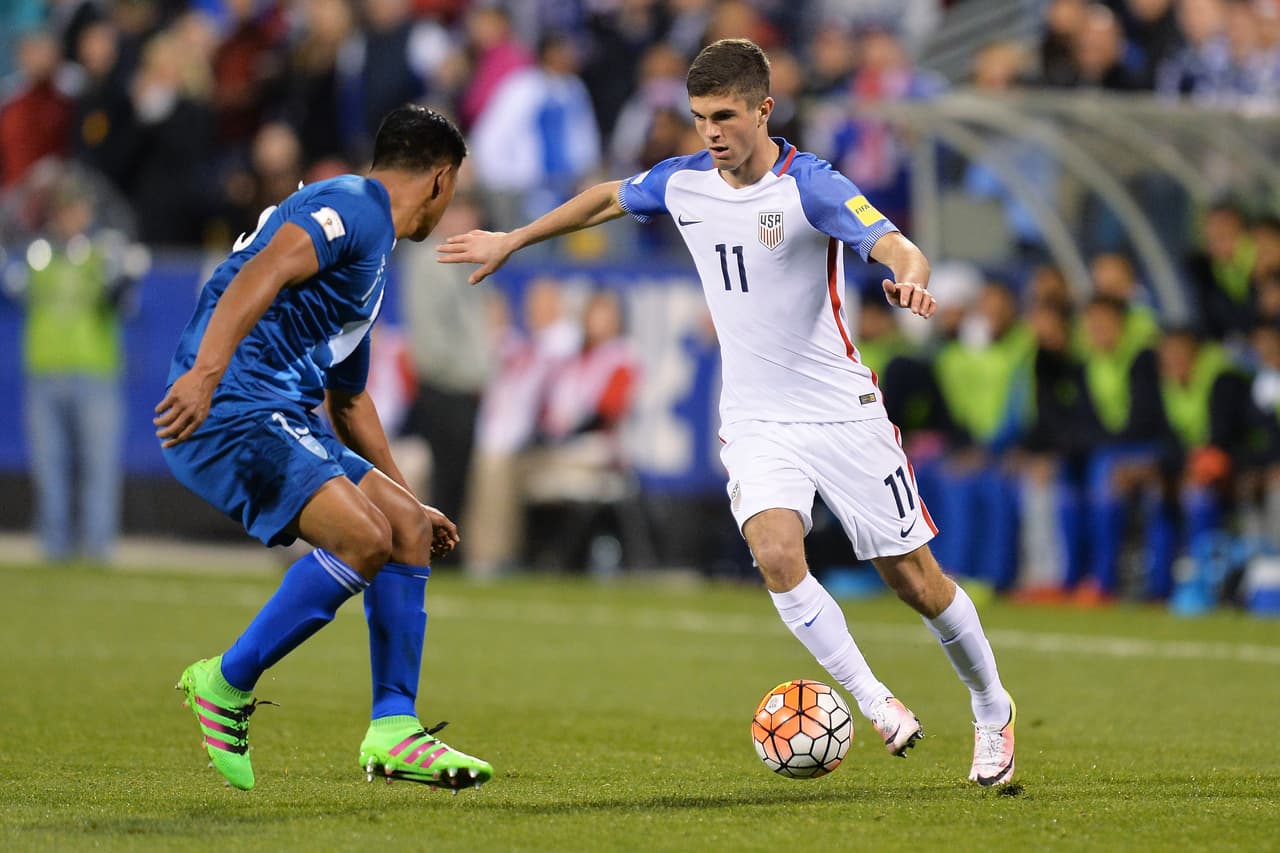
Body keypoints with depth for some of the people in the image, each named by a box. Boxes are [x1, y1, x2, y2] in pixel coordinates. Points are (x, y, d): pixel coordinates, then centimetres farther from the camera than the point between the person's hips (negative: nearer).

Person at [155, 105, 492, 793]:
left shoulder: (372, 246, 27)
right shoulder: (349, 206, -5)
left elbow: (349, 400, 37)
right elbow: (263, 272, -24)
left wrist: (410, 502, 42)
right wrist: (204, 371, -38)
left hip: (283, 419, 10)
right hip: (227, 409, -10)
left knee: (409, 530, 7)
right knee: (363, 536, -22)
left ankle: (394, 733, 9)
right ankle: (227, 683, -10)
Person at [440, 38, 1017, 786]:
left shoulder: (810, 186, -17)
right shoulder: (683, 182, 0)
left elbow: (898, 248, -31)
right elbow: (606, 199, 21)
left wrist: (909, 280, -54)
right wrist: (511, 241, 27)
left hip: (843, 411, -4)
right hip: (757, 421, 4)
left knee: (915, 579, 1)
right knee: (775, 552, -23)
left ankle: (993, 710, 26)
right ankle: (877, 703, -11)